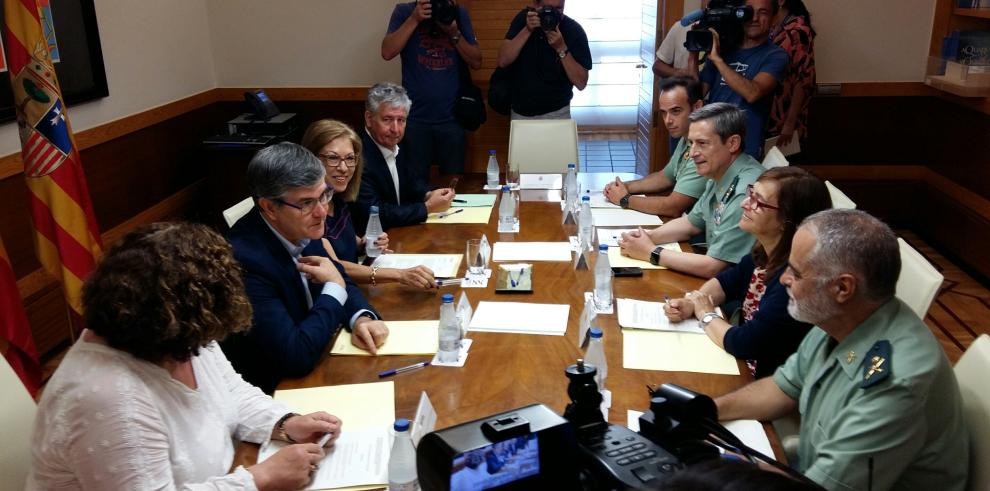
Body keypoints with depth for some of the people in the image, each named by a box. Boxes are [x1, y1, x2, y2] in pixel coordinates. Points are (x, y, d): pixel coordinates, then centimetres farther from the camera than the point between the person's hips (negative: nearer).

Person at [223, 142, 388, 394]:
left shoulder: (301, 230, -7)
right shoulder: (245, 260, -28)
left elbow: (341, 277, 10)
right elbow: (297, 357, -29)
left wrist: (361, 318, -11)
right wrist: (335, 288, -18)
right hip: (274, 390, -7)